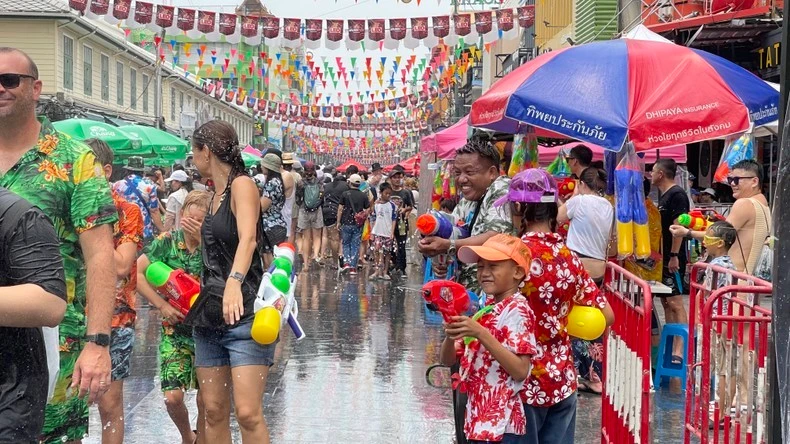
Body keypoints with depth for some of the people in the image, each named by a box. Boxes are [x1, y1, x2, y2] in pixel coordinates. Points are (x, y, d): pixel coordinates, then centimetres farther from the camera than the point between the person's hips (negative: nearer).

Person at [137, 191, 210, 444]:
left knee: (206, 400, 3)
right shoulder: (168, 241, -6)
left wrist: (204, 240, -26)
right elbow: (136, 273, -6)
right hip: (175, 330, 0)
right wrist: (161, 305, -12)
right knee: (173, 397, -9)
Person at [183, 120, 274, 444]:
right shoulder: (215, 196, 16)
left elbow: (248, 239, -29)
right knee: (214, 411, 7)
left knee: (248, 413, -13)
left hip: (245, 313, -8)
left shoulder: (242, 185, -9)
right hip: (210, 314, 8)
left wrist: (234, 282, -43)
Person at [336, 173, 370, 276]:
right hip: (358, 225, 1)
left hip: (346, 223, -1)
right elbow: (367, 211, 2)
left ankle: (346, 263, -2)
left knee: (346, 244, 13)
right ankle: (353, 267, 3)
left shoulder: (345, 194, -4)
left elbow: (340, 209, -3)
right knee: (355, 246, 5)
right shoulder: (364, 196, 1)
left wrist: (338, 222, 4)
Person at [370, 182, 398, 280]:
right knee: (378, 251, -2)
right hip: (377, 232, 1)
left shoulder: (392, 206, -2)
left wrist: (392, 232, -9)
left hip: (388, 233, -1)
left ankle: (385, 272, 12)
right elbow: (374, 219, 10)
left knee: (387, 253, 5)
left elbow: (394, 220, -2)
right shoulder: (376, 205, 5)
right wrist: (372, 232, 6)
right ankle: (377, 271, 2)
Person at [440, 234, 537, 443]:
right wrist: (451, 335, -10)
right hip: (480, 420, 8)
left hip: (500, 426, -8)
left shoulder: (517, 310, -11)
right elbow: (448, 359, 12)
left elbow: (521, 370, -21)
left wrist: (480, 334, -25)